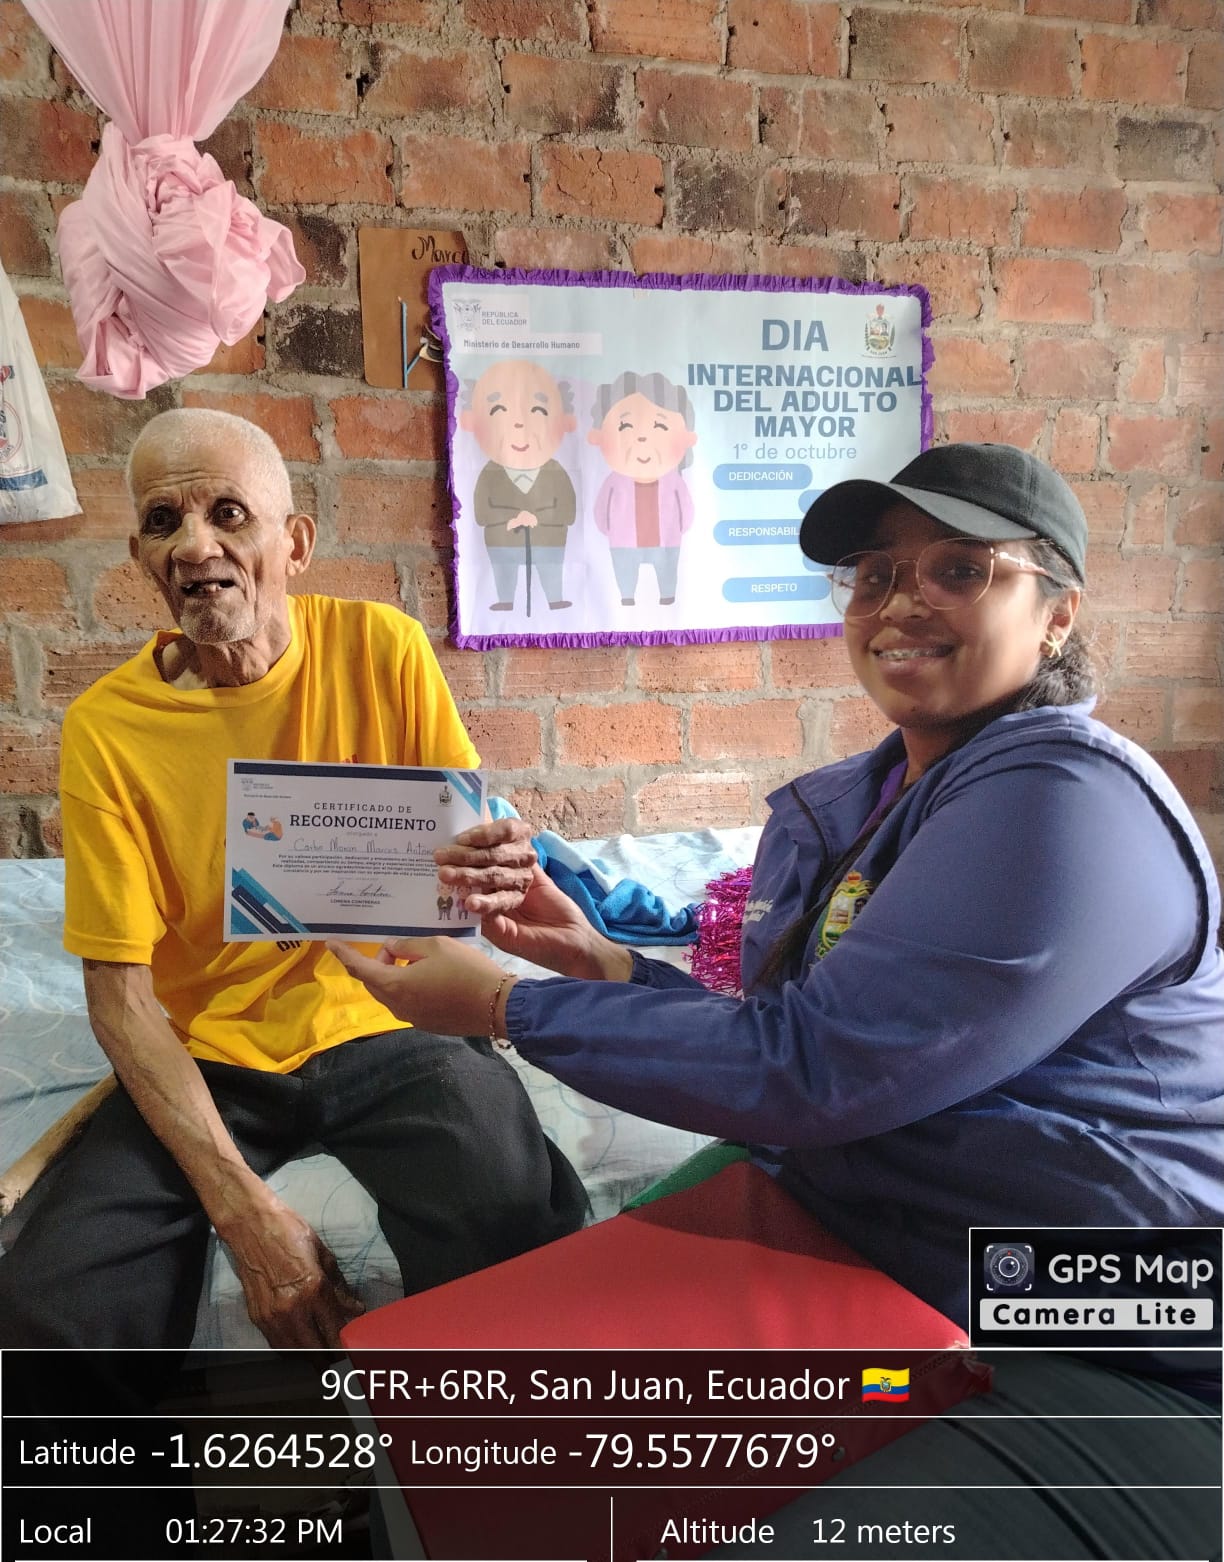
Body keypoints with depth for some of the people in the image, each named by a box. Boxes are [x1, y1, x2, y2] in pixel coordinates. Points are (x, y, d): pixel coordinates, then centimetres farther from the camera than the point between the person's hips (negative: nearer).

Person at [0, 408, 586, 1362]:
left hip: (388, 1023, 0)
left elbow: (474, 841, 0)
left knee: (518, 1232, -27)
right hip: (204, 1057, 1)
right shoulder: (107, 728, -7)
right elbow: (119, 990, -7)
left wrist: (501, 869, -28)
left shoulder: (382, 649, -5)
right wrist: (243, 1207, -19)